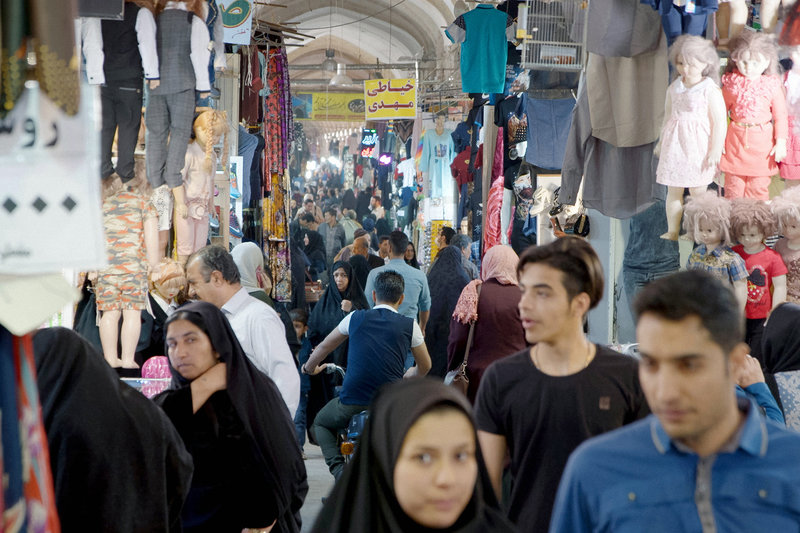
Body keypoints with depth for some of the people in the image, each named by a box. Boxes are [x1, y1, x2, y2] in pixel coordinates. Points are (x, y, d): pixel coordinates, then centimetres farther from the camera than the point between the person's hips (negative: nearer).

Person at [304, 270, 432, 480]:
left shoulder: (355, 318, 8)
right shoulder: (409, 325, 5)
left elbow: (324, 347, 24)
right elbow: (425, 367, 20)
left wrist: (310, 368, 45)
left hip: (351, 404, 0)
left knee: (321, 423, 29)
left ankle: (339, 468, 4)